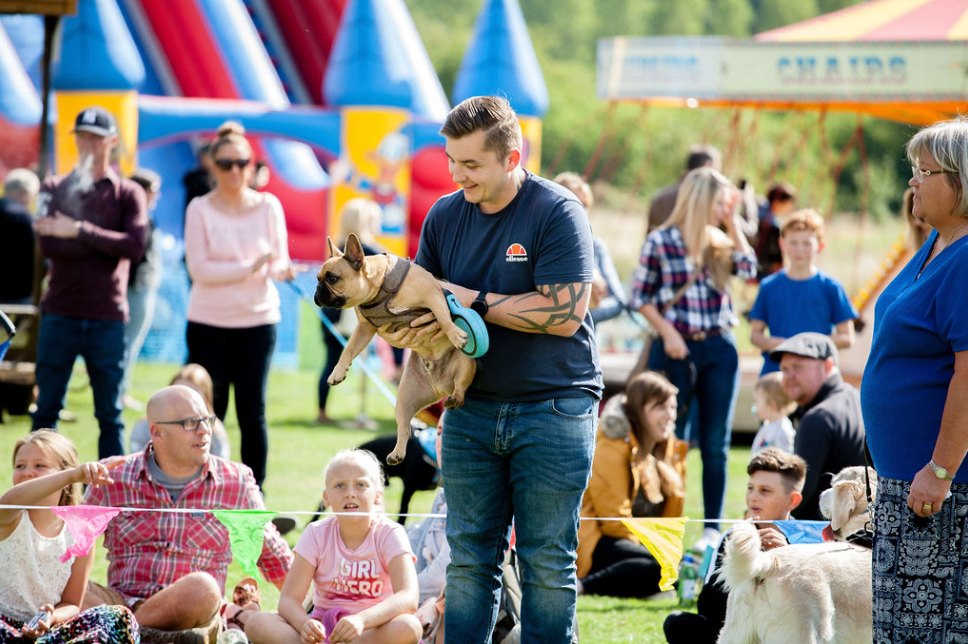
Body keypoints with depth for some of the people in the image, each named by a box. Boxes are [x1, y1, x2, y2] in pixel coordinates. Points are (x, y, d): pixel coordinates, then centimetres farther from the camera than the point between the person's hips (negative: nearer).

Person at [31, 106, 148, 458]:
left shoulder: (128, 194, 6)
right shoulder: (55, 189, 7)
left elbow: (136, 246, -11)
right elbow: (48, 244, -8)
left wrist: (80, 232, -15)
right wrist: (106, 244, -12)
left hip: (108, 317, 0)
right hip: (60, 314, 0)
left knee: (110, 415, 4)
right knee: (46, 409, 4)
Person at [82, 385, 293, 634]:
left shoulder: (237, 484, 9)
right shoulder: (112, 479, 6)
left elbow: (274, 556, 20)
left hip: (196, 610, 1)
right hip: (121, 601, 0)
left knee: (202, 587, -35)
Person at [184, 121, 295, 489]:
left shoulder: (268, 206, 4)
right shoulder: (200, 209, -2)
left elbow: (280, 261, 4)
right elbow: (199, 269, -10)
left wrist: (281, 270, -20)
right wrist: (249, 268, -19)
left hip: (258, 321, 1)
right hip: (208, 324, -1)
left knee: (252, 413, 0)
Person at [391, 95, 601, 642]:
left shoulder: (557, 212, -11)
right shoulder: (445, 216, 7)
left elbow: (564, 313, -18)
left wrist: (472, 301, -16)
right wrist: (396, 328, -10)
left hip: (554, 407, -5)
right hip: (471, 407, 5)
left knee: (548, 562, 0)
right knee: (469, 558, 6)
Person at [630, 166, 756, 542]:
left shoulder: (719, 243, 10)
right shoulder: (661, 242, -3)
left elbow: (748, 268, -7)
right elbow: (641, 296, 0)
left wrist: (732, 224, -1)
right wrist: (667, 332, -10)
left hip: (719, 348, 4)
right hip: (677, 349, -4)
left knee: (715, 444, 4)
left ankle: (712, 527, 9)